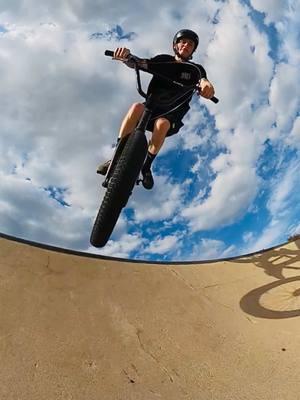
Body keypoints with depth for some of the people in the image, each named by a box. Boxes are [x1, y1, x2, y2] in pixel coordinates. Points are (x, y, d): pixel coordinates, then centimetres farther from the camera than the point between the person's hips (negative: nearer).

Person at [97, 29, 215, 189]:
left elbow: (203, 80, -16)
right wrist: (126, 56, -30)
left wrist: (206, 83, -43)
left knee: (162, 123, -36)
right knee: (137, 107, -32)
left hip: (172, 116, -1)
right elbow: (138, 63, -6)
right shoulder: (164, 60, 9)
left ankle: (146, 166, -16)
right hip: (152, 107, 1)